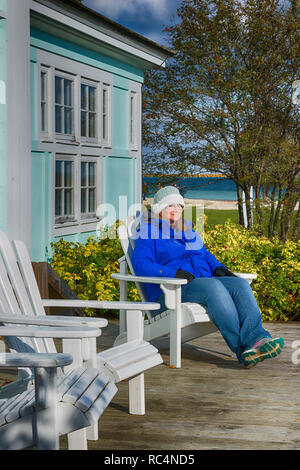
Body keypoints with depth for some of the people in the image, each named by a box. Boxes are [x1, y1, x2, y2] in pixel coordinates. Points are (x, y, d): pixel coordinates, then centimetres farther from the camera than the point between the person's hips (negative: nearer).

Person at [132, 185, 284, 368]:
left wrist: (218, 268, 8)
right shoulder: (149, 232, 6)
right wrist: (173, 273, -22)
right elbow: (140, 264, -9)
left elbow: (207, 256, 32)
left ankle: (257, 338, -44)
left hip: (204, 280, 7)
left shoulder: (189, 232, 27)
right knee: (213, 286, -36)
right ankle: (242, 349, -42)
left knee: (240, 285, -23)